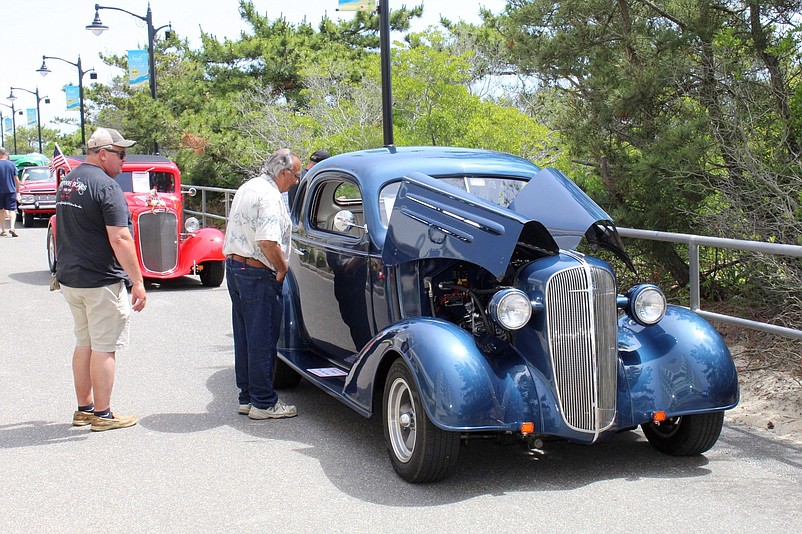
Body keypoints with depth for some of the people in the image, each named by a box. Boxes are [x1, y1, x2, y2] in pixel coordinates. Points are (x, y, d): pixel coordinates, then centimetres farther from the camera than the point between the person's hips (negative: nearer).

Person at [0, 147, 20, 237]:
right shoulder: (11, 164, -1)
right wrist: (18, 191, 11)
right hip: (11, 190, 0)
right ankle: (12, 227, -21)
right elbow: (16, 179, 2)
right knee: (12, 209, 0)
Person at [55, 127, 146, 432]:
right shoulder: (105, 185, -16)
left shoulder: (67, 182, 12)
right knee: (105, 347, 0)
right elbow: (120, 239, -22)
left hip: (69, 279, 9)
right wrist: (138, 282, -18)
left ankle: (84, 408, 25)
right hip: (102, 281, -9)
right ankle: (102, 415, 7)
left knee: (84, 343, 17)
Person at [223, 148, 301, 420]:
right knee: (262, 340, -2)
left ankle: (247, 397, 22)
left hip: (234, 265, 10)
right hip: (258, 275, -10)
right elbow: (267, 241, -26)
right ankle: (263, 403, 4)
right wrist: (283, 268, -12)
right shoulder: (269, 195, -17)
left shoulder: (248, 187, 14)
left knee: (244, 336, 14)